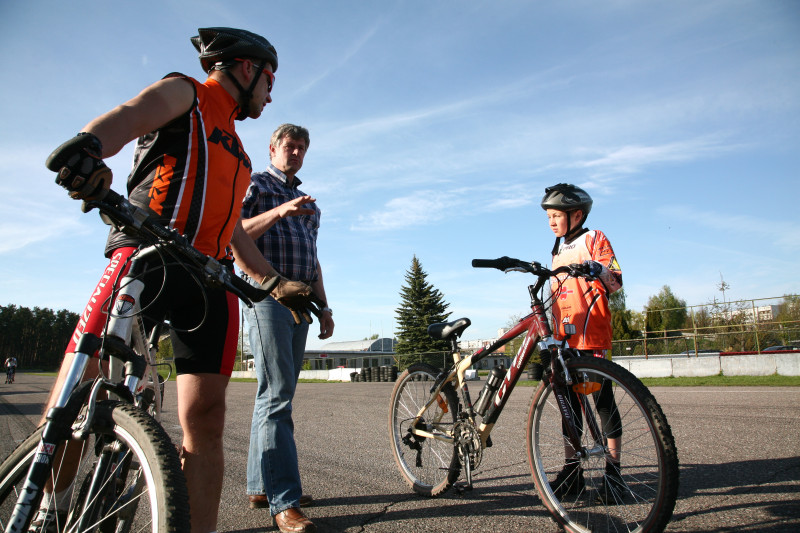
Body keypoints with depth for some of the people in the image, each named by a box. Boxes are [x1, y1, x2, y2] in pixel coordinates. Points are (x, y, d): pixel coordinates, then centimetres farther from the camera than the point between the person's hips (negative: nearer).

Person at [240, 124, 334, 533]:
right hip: (267, 296, -7)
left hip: (299, 302, 7)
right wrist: (278, 213, -17)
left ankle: (260, 486, 18)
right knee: (276, 395, -14)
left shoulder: (309, 203, 28)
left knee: (276, 395, 9)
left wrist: (323, 307, 18)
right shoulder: (254, 184, 9)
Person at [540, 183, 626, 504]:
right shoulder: (558, 252, 22)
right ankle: (572, 471, 15)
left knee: (603, 402, -1)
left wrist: (598, 269, -30)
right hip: (563, 338, 7)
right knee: (569, 404, 8)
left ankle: (613, 472, 9)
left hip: (592, 336, -7)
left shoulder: (594, 239, 2)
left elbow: (616, 282, -11)